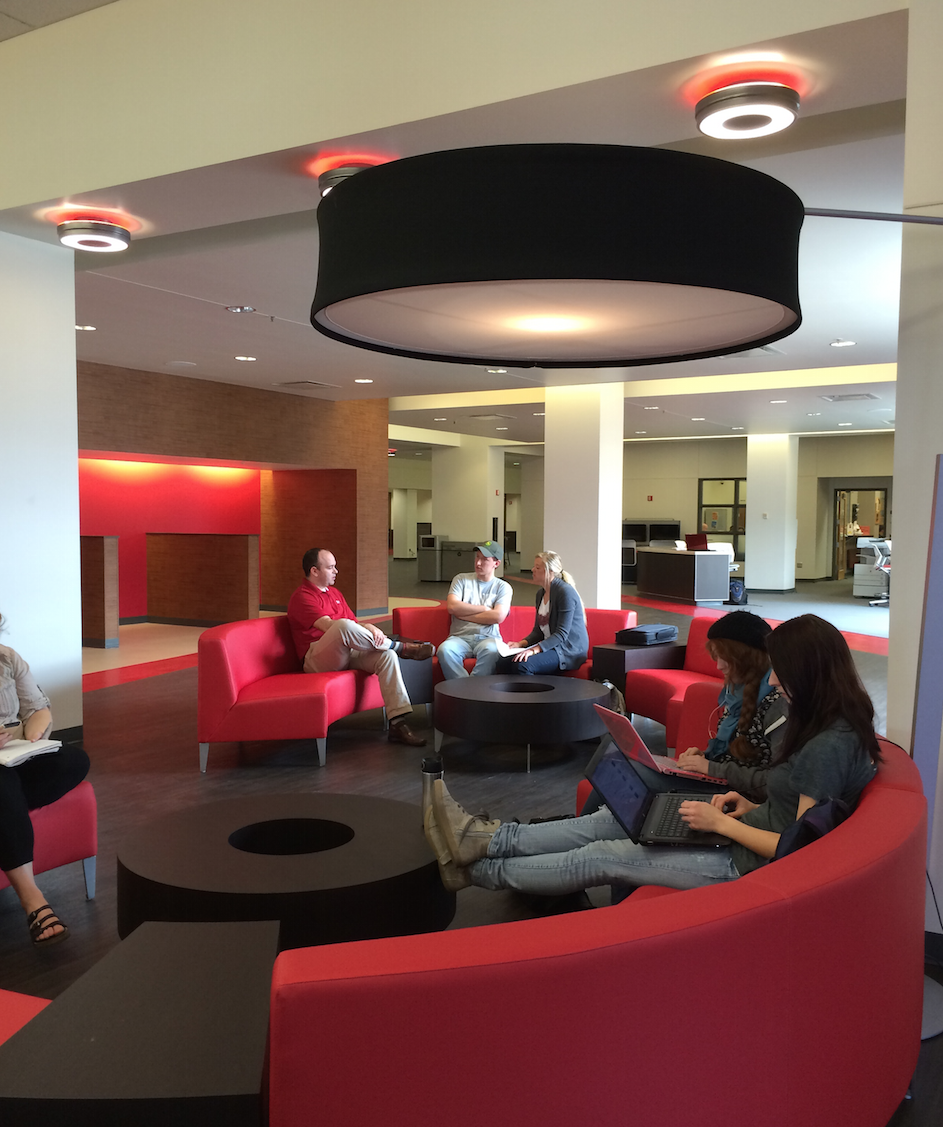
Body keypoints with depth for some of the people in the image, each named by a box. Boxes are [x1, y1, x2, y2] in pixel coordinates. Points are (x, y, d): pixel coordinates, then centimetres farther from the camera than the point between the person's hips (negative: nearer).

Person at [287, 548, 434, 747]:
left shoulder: (335, 594, 24)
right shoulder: (302, 597, -4)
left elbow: (354, 622, 20)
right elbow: (328, 625, -18)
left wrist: (368, 627, -5)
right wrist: (367, 628, -18)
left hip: (348, 653, 8)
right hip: (317, 659, -8)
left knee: (387, 655, -21)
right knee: (343, 625, -37)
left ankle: (398, 724, -27)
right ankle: (401, 647, -17)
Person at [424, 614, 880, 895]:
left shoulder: (830, 745, -26)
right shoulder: (834, 723, 5)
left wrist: (721, 823, -17)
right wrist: (752, 806, 4)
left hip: (750, 862, -9)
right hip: (755, 833, 9)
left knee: (603, 857, -6)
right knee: (612, 819, 2)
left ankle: (475, 870, 7)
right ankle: (484, 839, 5)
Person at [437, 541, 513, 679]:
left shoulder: (503, 587, 11)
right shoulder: (461, 579, 15)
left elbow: (498, 616, -6)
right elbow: (452, 606, -2)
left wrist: (464, 614, -1)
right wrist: (484, 608, 0)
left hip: (488, 637, -1)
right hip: (460, 637, 1)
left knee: (491, 650, -38)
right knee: (445, 649, -34)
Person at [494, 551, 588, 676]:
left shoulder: (565, 592, -14)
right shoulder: (541, 593, 15)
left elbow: (562, 634, -20)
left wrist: (535, 650, -29)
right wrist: (521, 644, -2)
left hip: (569, 651, -8)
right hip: (548, 646, 9)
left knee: (522, 664, -30)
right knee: (502, 662, -12)